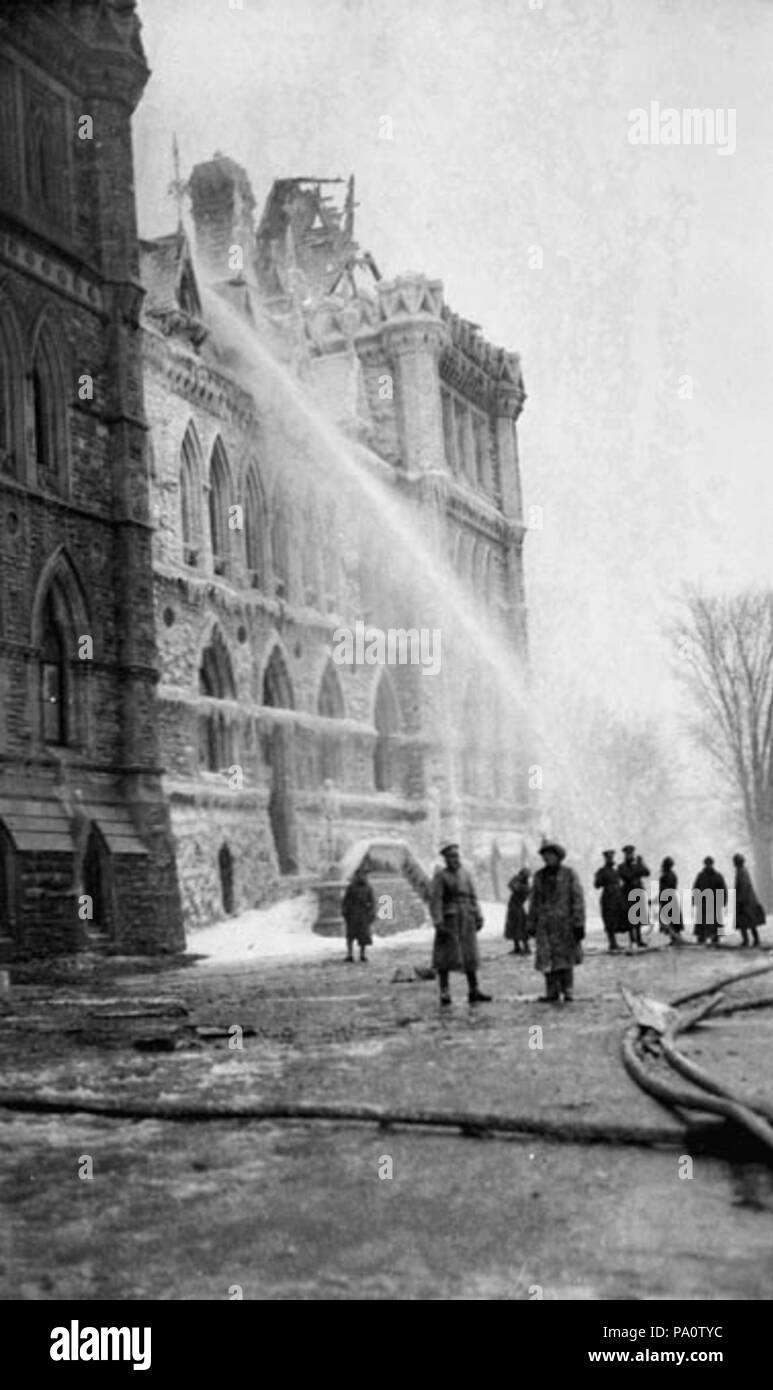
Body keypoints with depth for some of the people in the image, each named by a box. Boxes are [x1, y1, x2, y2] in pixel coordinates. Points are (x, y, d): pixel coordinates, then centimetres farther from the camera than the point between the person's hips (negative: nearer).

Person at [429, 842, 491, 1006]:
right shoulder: (440, 876, -7)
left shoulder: (466, 874, 11)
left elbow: (473, 898, 13)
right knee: (446, 957, -2)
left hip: (466, 921, 5)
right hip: (449, 921, -5)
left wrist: (479, 918, 6)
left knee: (470, 955, 5)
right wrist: (438, 923, -19)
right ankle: (444, 993, 4)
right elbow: (435, 900, -12)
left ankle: (473, 992, 10)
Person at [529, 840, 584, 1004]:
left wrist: (579, 924, -11)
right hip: (545, 924, 3)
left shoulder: (569, 874, -3)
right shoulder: (539, 876, 8)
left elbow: (578, 900, -6)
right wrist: (532, 924, 12)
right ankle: (552, 993, 3)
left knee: (565, 958, 2)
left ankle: (568, 991, 11)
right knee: (547, 958, -2)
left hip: (565, 922, -3)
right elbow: (534, 901, 13)